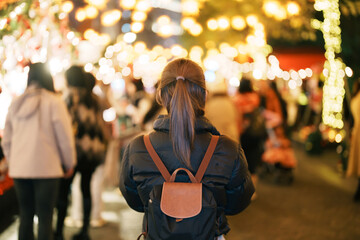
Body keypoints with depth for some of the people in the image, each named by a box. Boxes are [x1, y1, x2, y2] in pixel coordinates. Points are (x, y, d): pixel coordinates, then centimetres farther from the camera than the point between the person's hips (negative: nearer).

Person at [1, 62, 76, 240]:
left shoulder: (15, 104, 8)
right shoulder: (53, 102, -8)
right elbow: (65, 137, -7)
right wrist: (69, 163, 6)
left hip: (19, 168, 5)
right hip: (46, 169, -5)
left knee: (25, 216, 14)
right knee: (45, 217, 0)